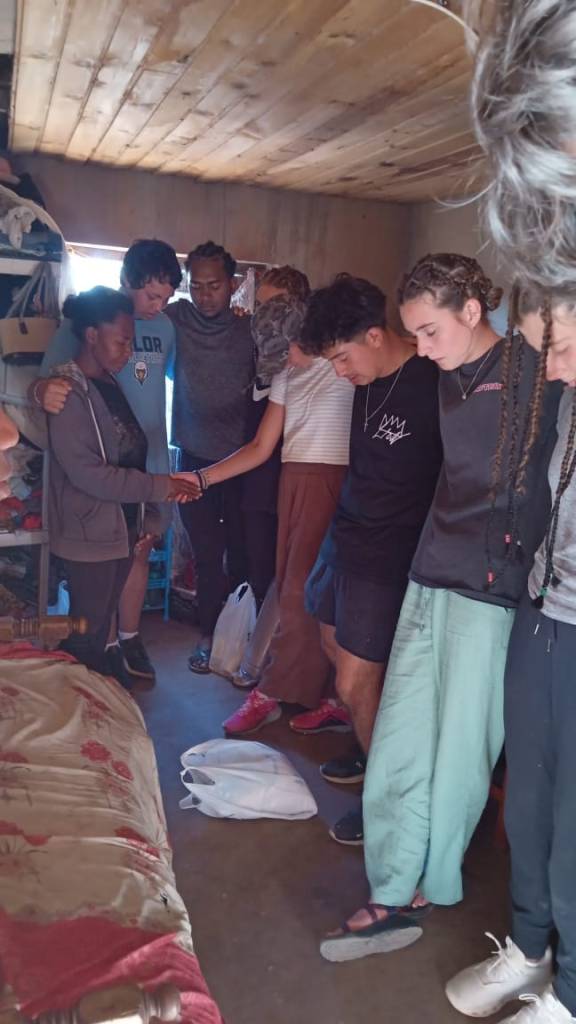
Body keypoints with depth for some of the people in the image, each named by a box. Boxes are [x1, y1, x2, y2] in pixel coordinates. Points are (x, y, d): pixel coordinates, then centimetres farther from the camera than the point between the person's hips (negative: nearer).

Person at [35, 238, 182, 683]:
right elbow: (48, 377, -15)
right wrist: (45, 390, -39)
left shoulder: (166, 326, 4)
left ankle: (129, 639, 28)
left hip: (152, 461, 5)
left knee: (140, 551, 13)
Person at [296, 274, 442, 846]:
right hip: (345, 534, 8)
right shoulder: (370, 377, 1)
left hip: (388, 557, -8)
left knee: (356, 684, -2)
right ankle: (371, 754, 40)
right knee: (337, 651, 18)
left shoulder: (434, 385, -20)